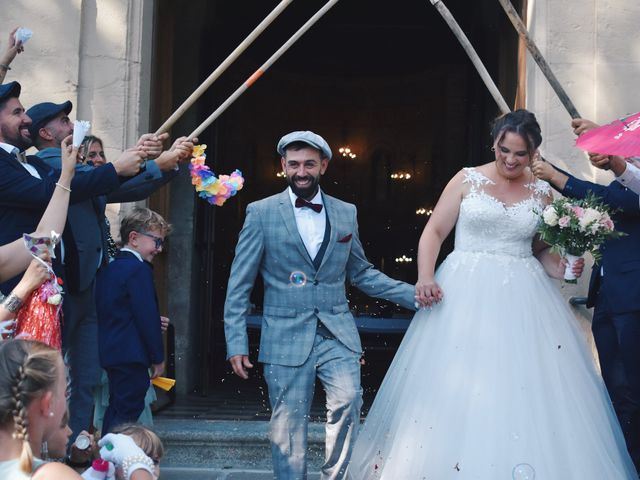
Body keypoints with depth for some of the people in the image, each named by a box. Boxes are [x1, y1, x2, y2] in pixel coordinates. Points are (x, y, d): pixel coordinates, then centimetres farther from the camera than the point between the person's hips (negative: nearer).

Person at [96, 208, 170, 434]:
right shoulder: (139, 269, -14)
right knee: (128, 412, -6)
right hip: (132, 355, -9)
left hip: (110, 352, 9)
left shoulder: (108, 267, 14)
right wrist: (158, 357, -9)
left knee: (116, 408, 15)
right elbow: (147, 316, -16)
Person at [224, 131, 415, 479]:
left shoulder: (346, 213, 11)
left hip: (337, 333, 2)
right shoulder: (262, 213, 1)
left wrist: (413, 295, 8)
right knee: (288, 425, -1)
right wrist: (236, 343, -5)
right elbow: (239, 285, 1)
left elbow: (361, 273, 18)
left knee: (347, 401, -17)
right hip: (286, 337, -2)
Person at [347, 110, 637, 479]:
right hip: (466, 293, -2)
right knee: (452, 386, -5)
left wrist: (560, 268, -4)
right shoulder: (468, 180, 2)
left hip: (524, 299, 2)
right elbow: (435, 231, 1)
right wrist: (425, 277, -13)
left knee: (528, 395, -3)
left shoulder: (542, 193, 9)